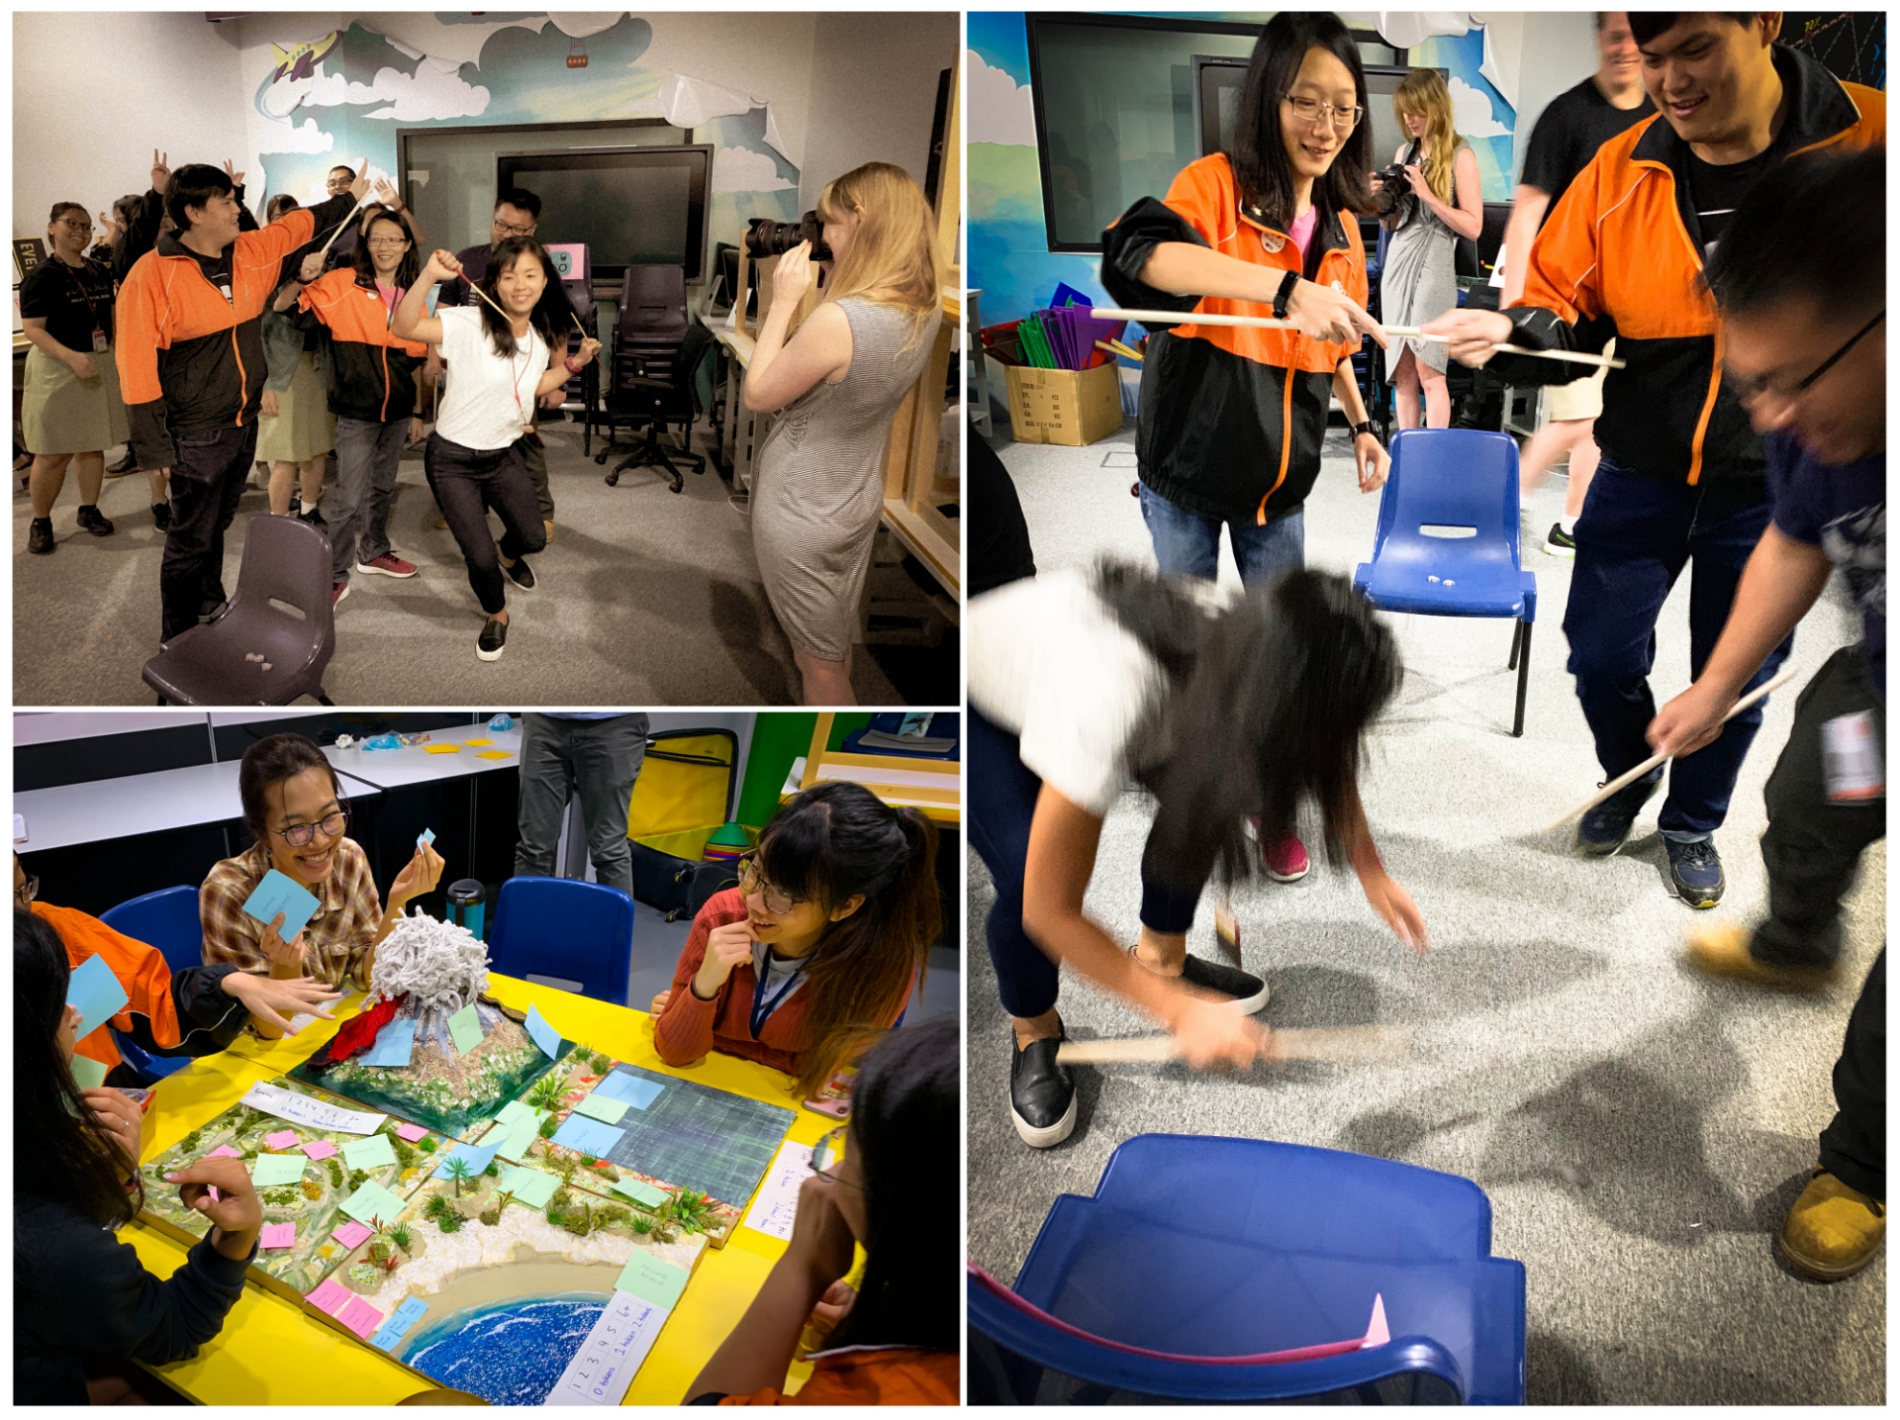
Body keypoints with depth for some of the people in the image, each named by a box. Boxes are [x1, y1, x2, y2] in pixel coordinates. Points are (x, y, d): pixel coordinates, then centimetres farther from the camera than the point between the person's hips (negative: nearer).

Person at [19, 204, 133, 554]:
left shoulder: (100, 272, 9)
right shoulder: (42, 276, -10)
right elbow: (33, 329, -15)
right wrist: (72, 357, -30)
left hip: (100, 366, 6)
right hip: (56, 369, -5)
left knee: (93, 445, 11)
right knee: (54, 453, -4)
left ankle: (89, 510, 25)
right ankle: (40, 522, 9)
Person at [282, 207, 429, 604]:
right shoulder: (343, 284, -8)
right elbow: (284, 309, -15)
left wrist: (417, 412, 13)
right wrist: (302, 279, -32)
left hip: (397, 411, 5)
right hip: (357, 411, -5)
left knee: (383, 489, 19)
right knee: (349, 499, -5)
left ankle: (373, 552, 38)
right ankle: (335, 577, 5)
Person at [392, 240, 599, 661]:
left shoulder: (541, 338, -1)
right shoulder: (470, 325, -22)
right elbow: (404, 327, -35)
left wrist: (575, 362, 9)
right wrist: (429, 275, -47)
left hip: (505, 455, 5)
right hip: (453, 459, -5)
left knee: (533, 538, 15)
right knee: (480, 557, -2)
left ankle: (510, 556, 54)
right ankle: (496, 615, 31)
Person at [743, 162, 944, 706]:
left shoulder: (838, 320, -32)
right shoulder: (923, 310, -7)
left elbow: (757, 395, -18)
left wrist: (784, 300, -15)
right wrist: (833, 284, -3)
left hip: (801, 516, -8)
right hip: (859, 501, 8)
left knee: (818, 661, 11)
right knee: (836, 645, 25)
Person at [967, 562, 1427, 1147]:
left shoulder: (1242, 658, -26)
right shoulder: (1105, 713, -44)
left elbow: (1331, 768, -1)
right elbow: (1049, 913, -31)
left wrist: (1373, 874, -8)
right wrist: (1183, 1011, -28)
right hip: (979, 706, -6)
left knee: (1195, 800, -6)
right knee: (1024, 876, -22)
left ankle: (1161, 957, 21)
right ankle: (1035, 1034, 8)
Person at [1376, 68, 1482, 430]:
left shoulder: (1460, 156, -3)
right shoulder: (1404, 153, 14)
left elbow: (1472, 226, -9)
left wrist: (1428, 195, -15)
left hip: (1432, 266, -6)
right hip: (1397, 265, 6)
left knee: (1428, 372, -9)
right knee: (1402, 376, 5)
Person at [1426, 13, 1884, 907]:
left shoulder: (1865, 141, -14)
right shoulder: (1618, 172, -7)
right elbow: (1566, 310, -3)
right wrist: (1513, 331, -24)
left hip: (1778, 485, -1)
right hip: (1641, 471, 2)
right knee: (1601, 653, 9)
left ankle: (1693, 824, 39)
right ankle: (1627, 781, 41)